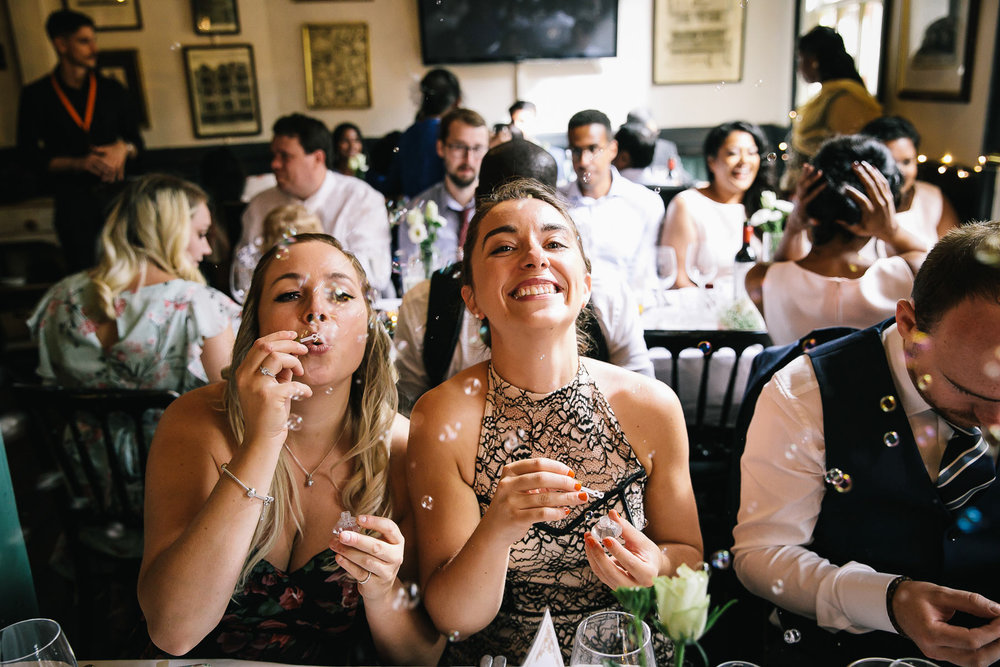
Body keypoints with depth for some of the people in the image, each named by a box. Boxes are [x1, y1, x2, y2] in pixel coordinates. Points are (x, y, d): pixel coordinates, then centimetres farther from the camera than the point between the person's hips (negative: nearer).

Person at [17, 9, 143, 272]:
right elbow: (30, 155, 0)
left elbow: (136, 140, 14)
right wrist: (80, 163, -16)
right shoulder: (36, 96, 3)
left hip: (115, 193, 2)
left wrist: (123, 149, -11)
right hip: (72, 199, -1)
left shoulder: (112, 90, 9)